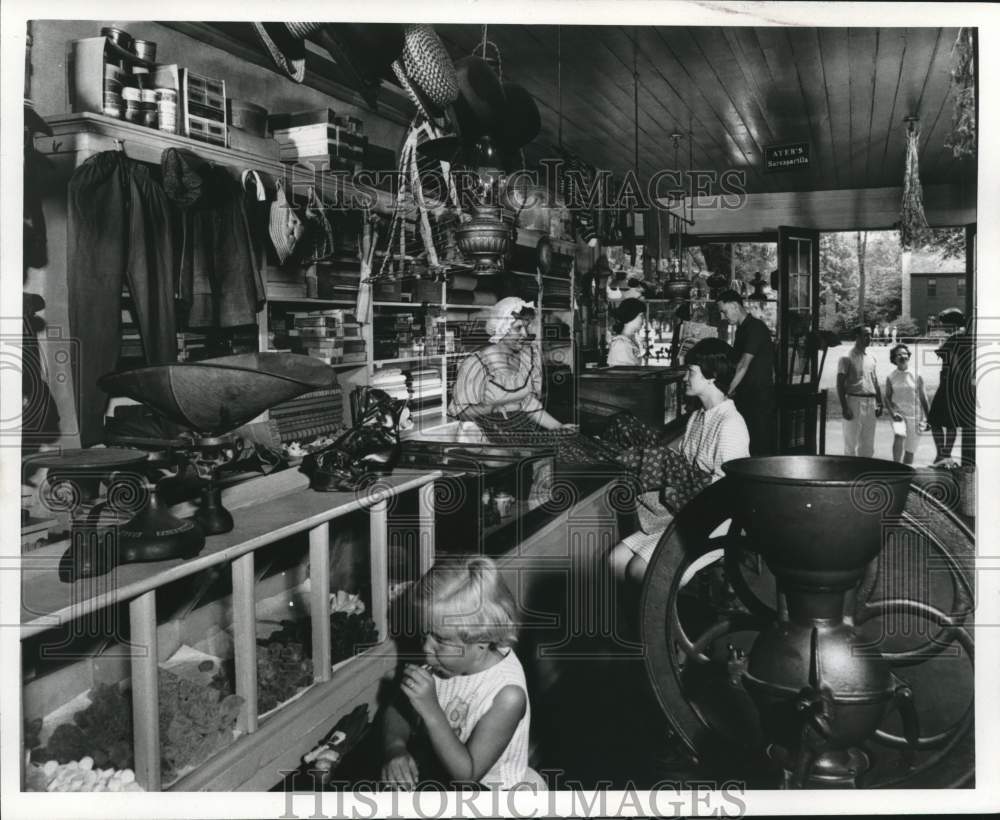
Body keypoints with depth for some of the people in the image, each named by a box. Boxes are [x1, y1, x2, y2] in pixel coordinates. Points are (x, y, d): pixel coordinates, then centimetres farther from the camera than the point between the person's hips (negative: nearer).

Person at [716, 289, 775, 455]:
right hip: (746, 395, 9)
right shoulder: (742, 329, 16)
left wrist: (727, 392, -26)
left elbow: (743, 365, -23)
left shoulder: (755, 328, -14)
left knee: (761, 445, -7)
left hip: (759, 396, -9)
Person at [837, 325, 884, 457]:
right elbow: (840, 384, -10)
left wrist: (879, 403, 12)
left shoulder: (871, 358, 14)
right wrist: (844, 407, -16)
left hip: (870, 403, 7)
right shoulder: (847, 357, -7)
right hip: (854, 401, -7)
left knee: (868, 444, 10)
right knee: (851, 443, -3)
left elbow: (875, 382, 20)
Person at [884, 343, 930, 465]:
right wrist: (893, 413, -11)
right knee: (899, 435, -31)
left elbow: (923, 398, 7)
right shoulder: (891, 377, 2)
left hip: (914, 416, 1)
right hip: (899, 415, -1)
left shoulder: (917, 376, 0)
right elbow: (887, 398, 5)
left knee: (910, 450, 5)